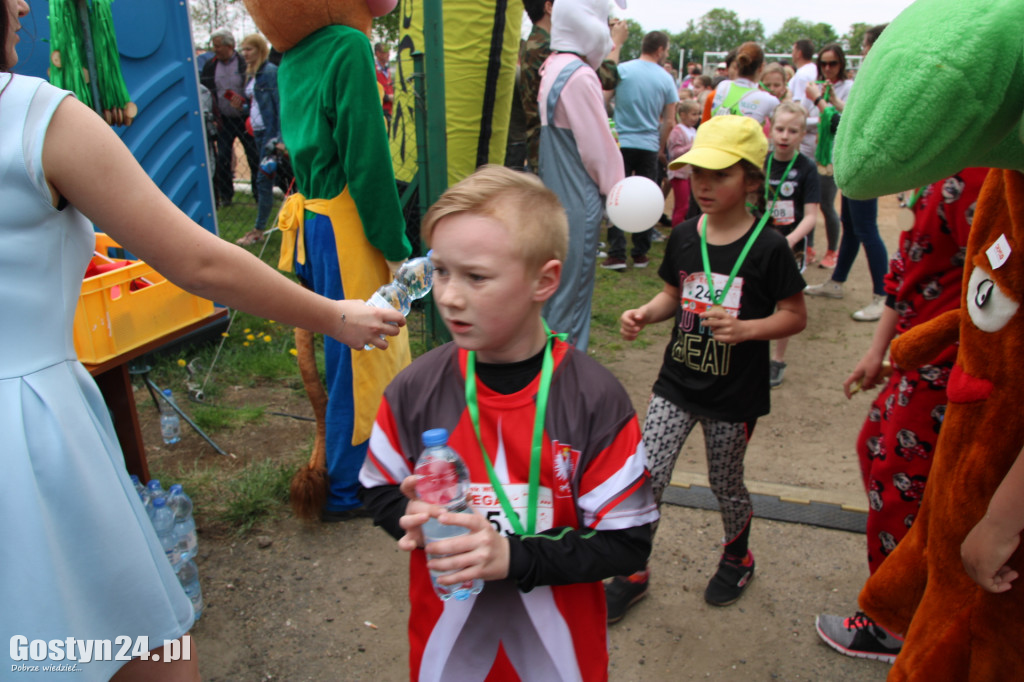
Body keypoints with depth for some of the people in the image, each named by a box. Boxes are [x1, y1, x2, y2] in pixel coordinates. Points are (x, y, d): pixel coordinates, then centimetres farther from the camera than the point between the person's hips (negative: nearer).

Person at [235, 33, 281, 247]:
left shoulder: (270, 72, -10)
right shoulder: (251, 74, 17)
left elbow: (280, 105, -16)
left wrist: (280, 137, -21)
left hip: (271, 131, -9)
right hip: (258, 131, 9)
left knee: (264, 179, -6)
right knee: (277, 177, 12)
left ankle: (259, 229, 0)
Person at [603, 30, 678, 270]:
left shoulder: (621, 70, -3)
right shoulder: (666, 79, 0)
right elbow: (669, 122, 2)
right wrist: (661, 148, 13)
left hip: (621, 143, -1)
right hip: (649, 147, 1)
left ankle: (617, 254, -2)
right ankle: (640, 253, 14)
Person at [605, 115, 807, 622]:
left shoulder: (768, 247, -13)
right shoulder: (683, 237, 0)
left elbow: (795, 316, -7)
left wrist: (743, 328, -24)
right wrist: (644, 314, -9)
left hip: (735, 394, -3)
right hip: (677, 385, 3)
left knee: (726, 485, 15)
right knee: (646, 477, -1)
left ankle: (737, 558, 45)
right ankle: (633, 573, 21)